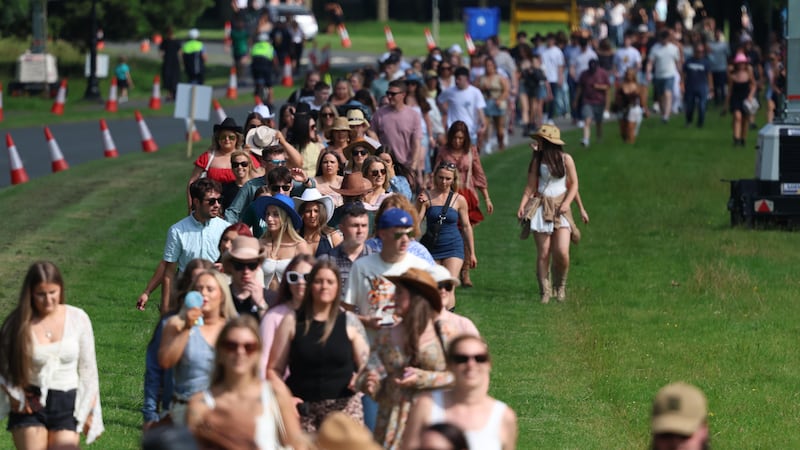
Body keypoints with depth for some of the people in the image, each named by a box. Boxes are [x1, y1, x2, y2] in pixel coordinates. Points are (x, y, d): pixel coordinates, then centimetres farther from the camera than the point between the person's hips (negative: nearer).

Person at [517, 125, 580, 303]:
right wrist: (522, 205, -7)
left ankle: (560, 286, 12)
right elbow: (531, 186, 6)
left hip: (560, 209, -1)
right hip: (541, 207, 1)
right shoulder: (537, 161, 6)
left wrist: (567, 203, -10)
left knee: (562, 252, -13)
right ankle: (544, 291, 5)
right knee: (543, 253, -4)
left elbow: (574, 184, 5)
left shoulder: (566, 159, 2)